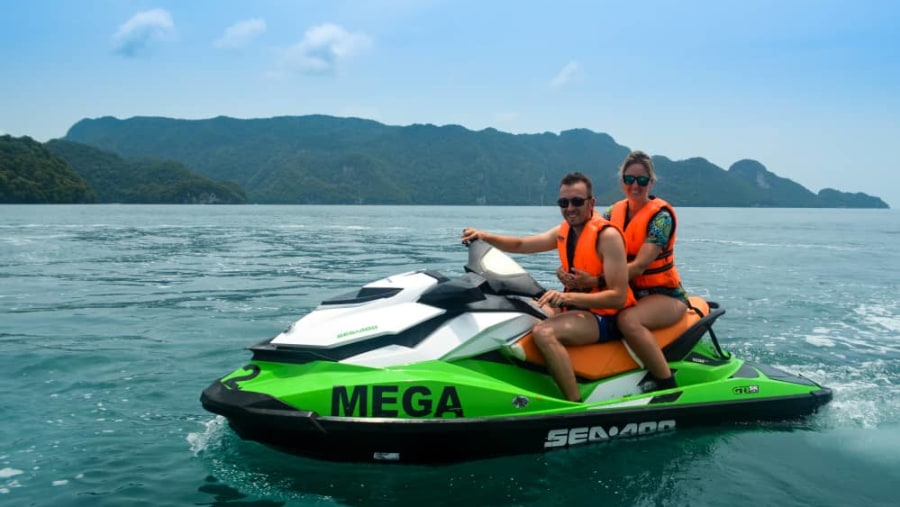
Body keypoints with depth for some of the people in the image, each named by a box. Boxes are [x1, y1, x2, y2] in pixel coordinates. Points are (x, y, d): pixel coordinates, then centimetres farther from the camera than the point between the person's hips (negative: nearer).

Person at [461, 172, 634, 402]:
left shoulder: (607, 235, -17)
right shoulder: (564, 231, 8)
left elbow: (618, 297, -23)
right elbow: (521, 245, 14)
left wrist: (568, 297, -32)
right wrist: (485, 236, -2)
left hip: (605, 316, -9)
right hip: (576, 307, 9)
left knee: (543, 332, -32)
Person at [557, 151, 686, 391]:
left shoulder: (661, 215, -14)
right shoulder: (615, 212, 5)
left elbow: (639, 265, -23)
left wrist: (594, 282, -34)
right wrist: (567, 269, -24)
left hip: (665, 295, -6)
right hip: (630, 293, 6)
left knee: (628, 319, -35)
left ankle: (668, 386, -23)